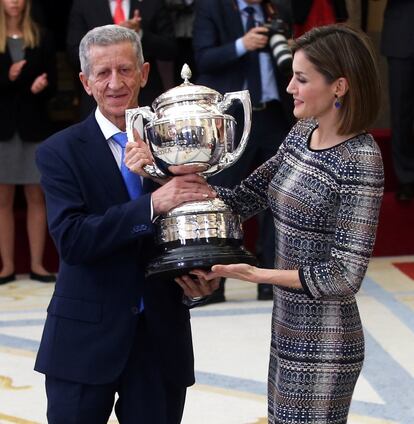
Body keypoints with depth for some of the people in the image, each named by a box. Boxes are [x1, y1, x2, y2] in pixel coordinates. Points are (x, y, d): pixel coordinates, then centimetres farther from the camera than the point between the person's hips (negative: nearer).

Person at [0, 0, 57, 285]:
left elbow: (53, 84, 3)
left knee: (36, 198, 4)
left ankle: (37, 264, 10)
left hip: (34, 126, 1)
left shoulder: (42, 38, 5)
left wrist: (42, 87, -17)